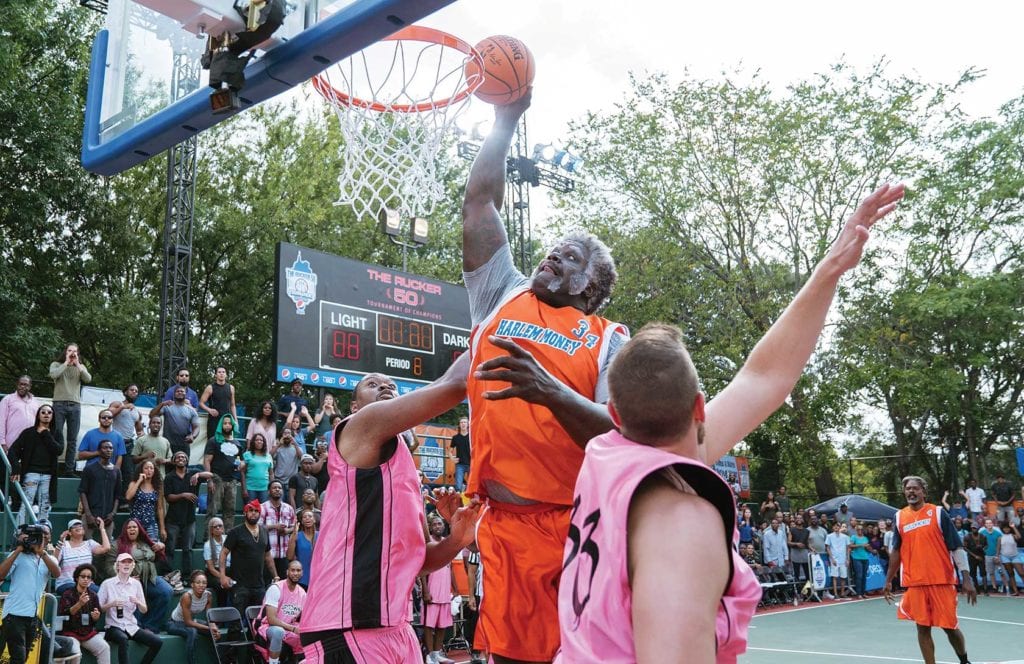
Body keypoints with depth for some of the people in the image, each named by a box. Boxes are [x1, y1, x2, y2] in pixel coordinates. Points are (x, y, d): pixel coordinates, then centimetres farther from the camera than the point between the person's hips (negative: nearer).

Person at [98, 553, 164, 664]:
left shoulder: (136, 583, 7)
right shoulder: (107, 584, -2)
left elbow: (144, 610, 10)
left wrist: (137, 602, -10)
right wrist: (111, 604, -18)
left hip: (132, 626, 4)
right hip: (114, 626, -4)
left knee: (157, 642, -16)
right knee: (123, 639, -38)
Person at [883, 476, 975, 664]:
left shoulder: (938, 512, -2)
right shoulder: (900, 517, 8)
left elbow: (956, 547, -4)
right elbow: (896, 551, 15)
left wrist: (966, 578, -11)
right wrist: (888, 581, 14)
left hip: (942, 581, -2)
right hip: (914, 583, 3)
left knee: (949, 626, 4)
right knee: (923, 628, 4)